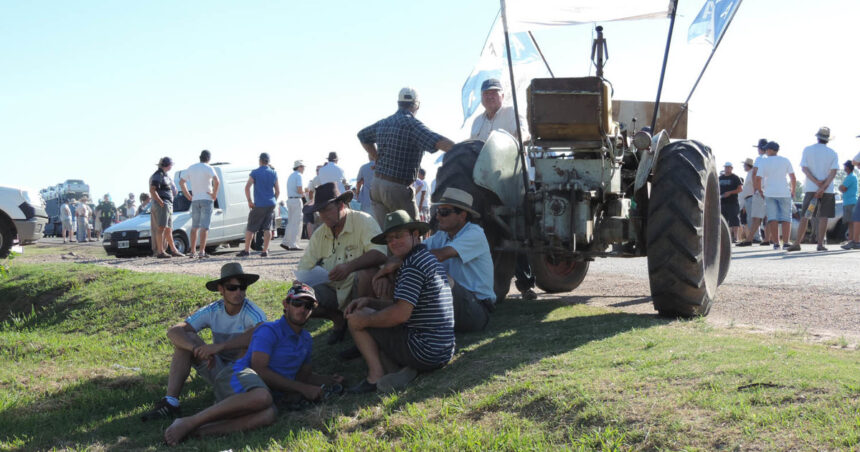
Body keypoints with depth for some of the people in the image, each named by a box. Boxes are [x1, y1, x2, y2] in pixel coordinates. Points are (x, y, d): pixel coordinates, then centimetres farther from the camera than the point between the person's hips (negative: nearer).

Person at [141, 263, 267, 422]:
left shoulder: (252, 312, -16)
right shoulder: (212, 311, -5)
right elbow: (173, 331, -15)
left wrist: (220, 346, -44)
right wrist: (197, 348, -36)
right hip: (218, 371, 4)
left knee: (249, 343, -31)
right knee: (187, 339, -14)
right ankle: (170, 402, -23)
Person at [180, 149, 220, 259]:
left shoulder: (191, 168, 10)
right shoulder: (208, 168, -7)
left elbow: (181, 182, 14)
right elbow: (216, 181, -23)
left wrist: (188, 196, 13)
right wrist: (214, 194, -12)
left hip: (195, 200, 5)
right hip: (206, 199, -5)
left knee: (195, 226, 13)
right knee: (204, 226, -5)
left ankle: (193, 251, 12)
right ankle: (202, 251, -12)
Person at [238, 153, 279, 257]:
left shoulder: (255, 173, -4)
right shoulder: (273, 173, 6)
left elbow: (247, 187, -12)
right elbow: (278, 191, 8)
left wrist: (249, 201, -5)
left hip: (259, 205, -3)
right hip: (271, 204, 3)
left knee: (250, 228, 5)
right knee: (267, 228, 3)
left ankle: (246, 250, 7)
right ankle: (265, 251, -1)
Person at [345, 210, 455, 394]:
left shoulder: (414, 265, -16)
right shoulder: (428, 258, 18)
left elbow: (401, 314, -23)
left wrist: (364, 320, -9)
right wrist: (369, 301, 12)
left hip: (423, 353, -10)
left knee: (358, 318, 0)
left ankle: (376, 376, -7)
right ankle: (403, 371, 4)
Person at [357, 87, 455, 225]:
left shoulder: (383, 123, 10)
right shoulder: (412, 124, -14)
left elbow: (363, 135, 30)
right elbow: (437, 141, -29)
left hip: (377, 184, 7)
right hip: (398, 188, -7)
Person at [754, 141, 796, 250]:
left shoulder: (763, 162, -1)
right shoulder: (785, 161, 5)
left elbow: (758, 179, -7)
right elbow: (793, 178, 3)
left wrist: (759, 190, 8)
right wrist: (793, 191, 15)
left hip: (769, 193, -1)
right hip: (784, 193, 1)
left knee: (773, 218, 1)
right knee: (786, 218, 3)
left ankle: (776, 243, -5)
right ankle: (786, 243, -5)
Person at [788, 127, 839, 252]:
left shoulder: (807, 150, 4)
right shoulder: (833, 153, 2)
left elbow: (804, 168, -5)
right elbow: (833, 172, -9)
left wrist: (817, 182, -10)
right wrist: (823, 187, -15)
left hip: (810, 189, 1)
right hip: (827, 190, -1)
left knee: (804, 216, 4)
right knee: (823, 217, 1)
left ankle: (797, 243, 0)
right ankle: (820, 244, -4)